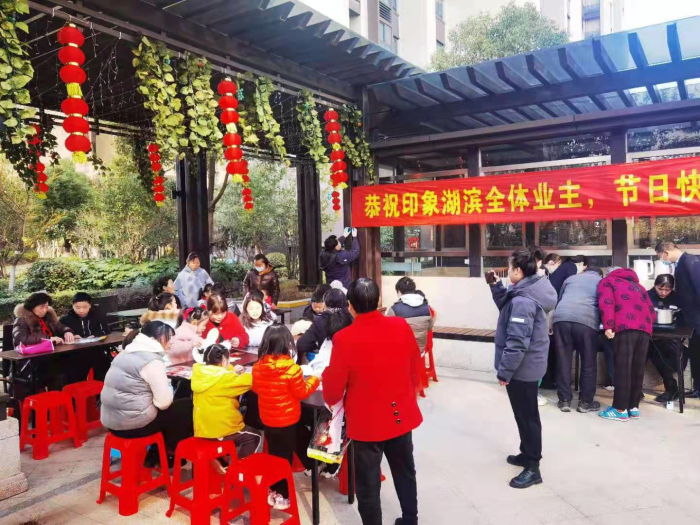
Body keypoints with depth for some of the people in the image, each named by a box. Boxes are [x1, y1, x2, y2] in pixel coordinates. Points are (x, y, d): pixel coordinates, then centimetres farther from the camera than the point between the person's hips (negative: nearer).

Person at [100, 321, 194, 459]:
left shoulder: (129, 352, 10)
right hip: (132, 423, -9)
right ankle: (170, 451, 24)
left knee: (175, 406, 26)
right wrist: (168, 388, 3)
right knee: (186, 406, 7)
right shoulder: (152, 360, -17)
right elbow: (164, 402, -17)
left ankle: (156, 452, 28)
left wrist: (163, 385, 9)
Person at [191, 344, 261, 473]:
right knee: (254, 437, 18)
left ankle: (218, 459, 21)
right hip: (221, 430, -6)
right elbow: (250, 381, -13)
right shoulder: (225, 377, -19)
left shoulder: (199, 374, -2)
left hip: (201, 429, 6)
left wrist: (232, 371, 11)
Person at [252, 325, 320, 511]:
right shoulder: (292, 368, -25)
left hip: (267, 420, 5)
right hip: (287, 421, -5)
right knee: (285, 457, 10)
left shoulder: (258, 367, -8)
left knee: (273, 454, 20)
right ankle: (281, 496, 21)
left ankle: (272, 491, 32)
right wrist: (314, 379, 1)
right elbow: (302, 393, -14)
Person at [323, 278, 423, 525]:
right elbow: (416, 370, 4)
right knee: (405, 474, 25)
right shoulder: (401, 326, -10)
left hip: (366, 422, -4)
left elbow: (333, 389, -13)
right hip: (401, 415, 5)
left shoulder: (344, 338, -21)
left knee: (368, 485, 14)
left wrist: (329, 387, 9)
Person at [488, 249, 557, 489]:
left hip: (522, 369, -10)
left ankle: (532, 468, 16)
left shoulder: (523, 301, -28)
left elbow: (517, 342, -29)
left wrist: (504, 371, -21)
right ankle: (527, 454, 38)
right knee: (525, 414, 22)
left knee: (526, 416, 3)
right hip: (528, 366, 10)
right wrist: (496, 285, 7)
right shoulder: (529, 292, 3)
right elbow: (507, 308, 19)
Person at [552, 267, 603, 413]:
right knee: (588, 363, 10)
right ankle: (585, 402, 15)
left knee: (563, 361, 8)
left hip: (561, 318, 2)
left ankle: (564, 400, 11)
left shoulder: (570, 278, 32)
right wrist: (605, 326, 42)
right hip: (587, 321, -2)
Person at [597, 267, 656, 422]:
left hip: (626, 326, -5)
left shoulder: (607, 281, 20)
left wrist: (608, 326, -6)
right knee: (638, 369, 10)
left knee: (623, 368, -5)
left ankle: (620, 409, -4)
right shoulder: (638, 285, 36)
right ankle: (634, 407, 14)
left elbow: (606, 303, -1)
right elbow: (652, 312, 26)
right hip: (645, 327, 5)